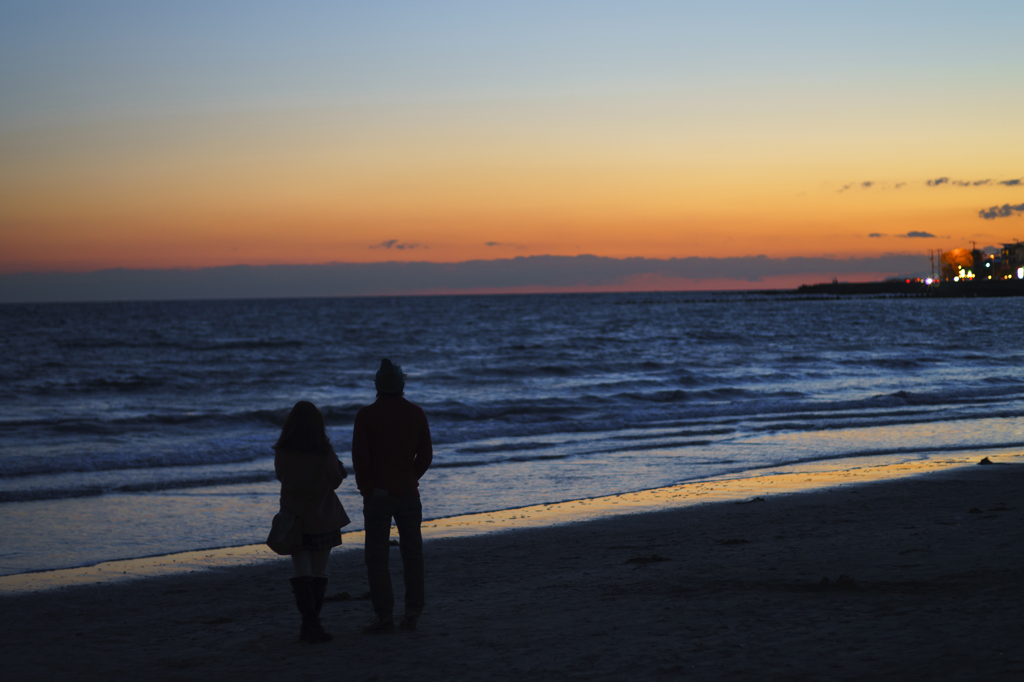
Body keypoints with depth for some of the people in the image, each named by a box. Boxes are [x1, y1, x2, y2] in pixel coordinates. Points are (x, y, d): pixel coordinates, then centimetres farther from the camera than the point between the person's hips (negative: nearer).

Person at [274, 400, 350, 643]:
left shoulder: (282, 453, -12)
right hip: (322, 519, -1)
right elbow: (335, 481, -4)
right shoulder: (325, 453, -16)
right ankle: (311, 626, 17)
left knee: (301, 575, 4)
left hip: (294, 518, 1)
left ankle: (311, 624, -12)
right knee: (319, 574, 12)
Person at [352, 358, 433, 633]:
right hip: (408, 492, 3)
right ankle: (412, 613, 8)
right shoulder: (416, 414, 2)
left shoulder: (366, 415, -9)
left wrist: (365, 487, 4)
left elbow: (360, 457, -9)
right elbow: (426, 455, 5)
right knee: (412, 552, 10)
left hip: (377, 494, -3)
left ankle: (384, 615, -4)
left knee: (376, 556, 1)